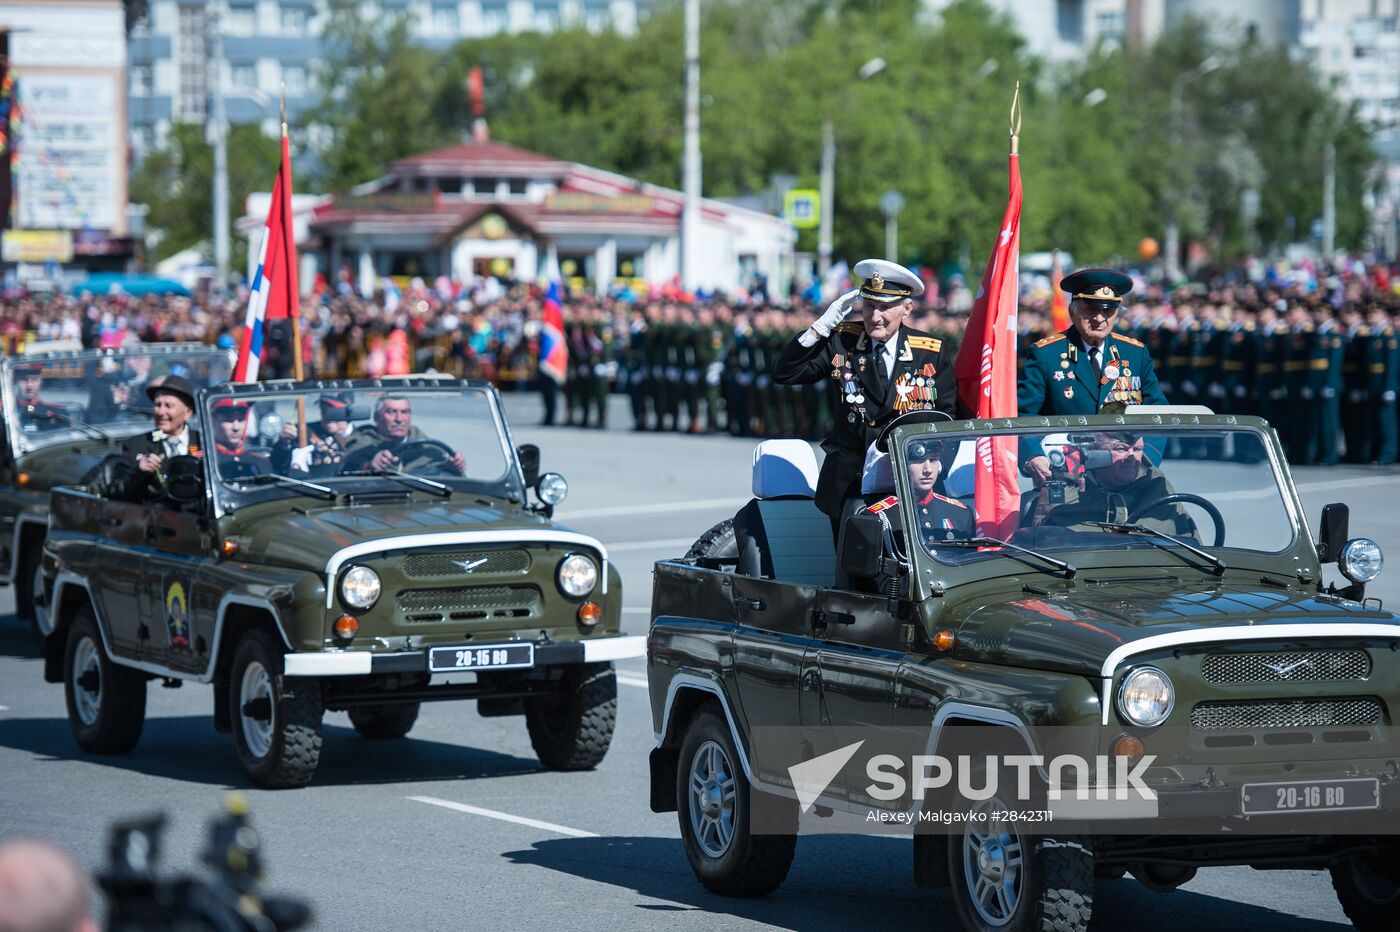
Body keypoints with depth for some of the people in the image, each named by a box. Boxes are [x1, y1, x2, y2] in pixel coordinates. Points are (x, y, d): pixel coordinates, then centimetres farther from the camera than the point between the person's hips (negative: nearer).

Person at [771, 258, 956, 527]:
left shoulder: (932, 353, 3)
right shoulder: (840, 342, 5)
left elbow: (946, 419, 7)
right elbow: (782, 373, 0)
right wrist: (822, 326, -8)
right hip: (848, 482, 1)